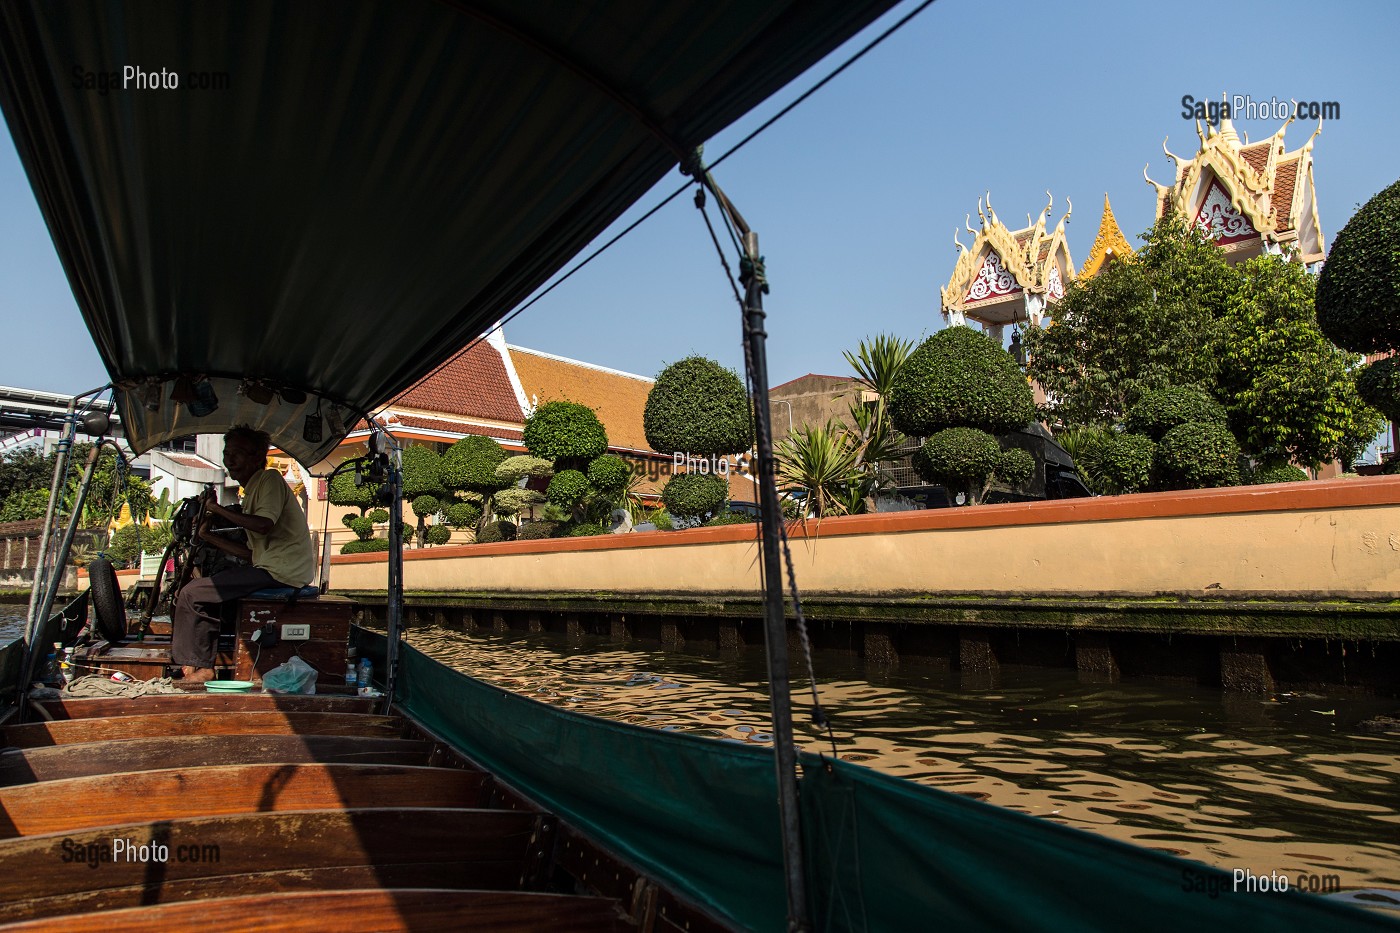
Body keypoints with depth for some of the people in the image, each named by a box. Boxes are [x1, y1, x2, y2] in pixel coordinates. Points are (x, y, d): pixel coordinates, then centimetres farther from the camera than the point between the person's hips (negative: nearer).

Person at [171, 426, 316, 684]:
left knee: (191, 594, -7)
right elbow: (252, 553, 20)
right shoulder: (251, 494, 24)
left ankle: (196, 666, 9)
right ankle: (205, 666, 20)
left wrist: (217, 508, -12)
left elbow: (264, 525, -23)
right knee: (206, 590, 20)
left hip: (280, 570, -10)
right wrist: (207, 534, 15)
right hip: (269, 568, 10)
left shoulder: (270, 479, -4)